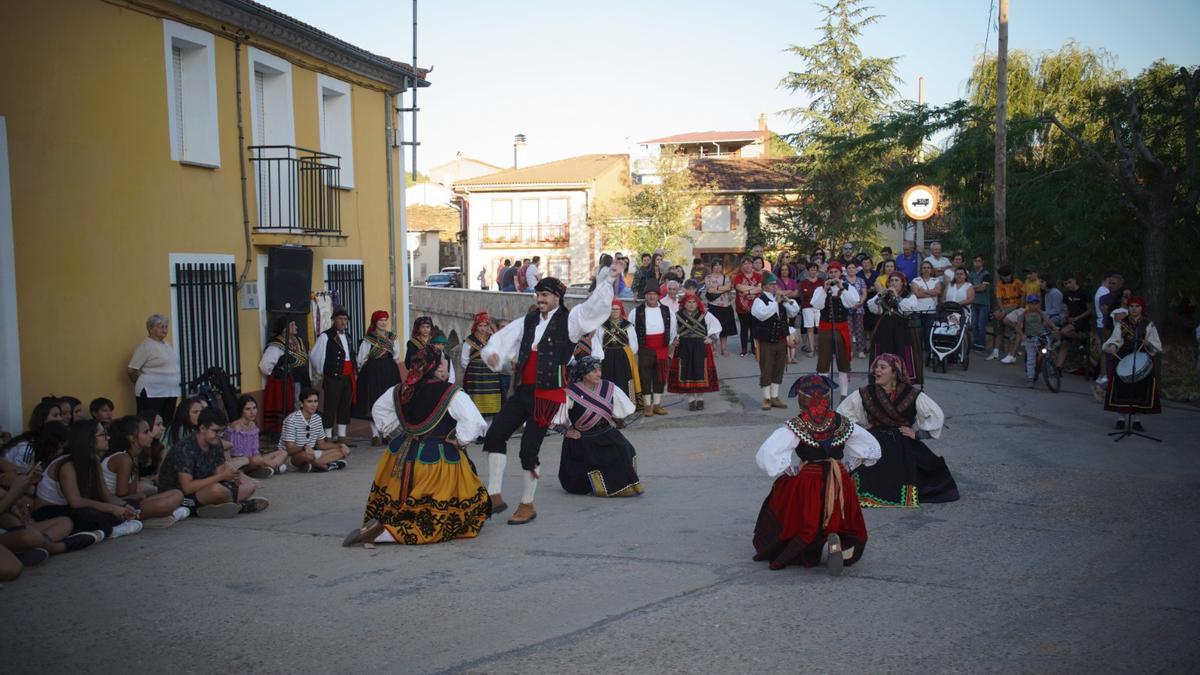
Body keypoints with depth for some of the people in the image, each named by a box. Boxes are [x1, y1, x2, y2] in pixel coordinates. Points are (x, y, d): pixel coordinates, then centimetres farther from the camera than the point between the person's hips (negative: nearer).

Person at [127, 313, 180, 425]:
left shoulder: (166, 344, 15)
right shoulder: (146, 346, -8)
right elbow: (131, 370, -9)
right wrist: (143, 384, 5)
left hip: (170, 392, 8)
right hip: (152, 393, -8)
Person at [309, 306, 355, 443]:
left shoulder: (347, 336, 15)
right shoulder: (326, 336, -8)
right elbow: (314, 356, -8)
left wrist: (354, 372, 16)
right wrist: (320, 373, 0)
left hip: (347, 378, 7)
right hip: (333, 378, -7)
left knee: (345, 407, 11)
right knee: (330, 408, -3)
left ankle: (342, 437, 20)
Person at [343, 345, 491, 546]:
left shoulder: (402, 390, 2)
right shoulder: (452, 394, -16)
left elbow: (379, 409, 18)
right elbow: (474, 422, -25)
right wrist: (459, 441, -8)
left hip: (403, 455, 6)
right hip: (437, 460, -6)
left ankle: (372, 526, 7)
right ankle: (385, 534, -17)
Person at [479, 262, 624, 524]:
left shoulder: (569, 320, -3)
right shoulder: (528, 321, 12)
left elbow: (594, 305, -16)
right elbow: (504, 338, 9)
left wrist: (608, 279, -27)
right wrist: (492, 353, -11)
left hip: (548, 395, -6)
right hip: (523, 392, 6)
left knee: (529, 450, -4)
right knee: (494, 436, 2)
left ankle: (527, 505, 15)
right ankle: (495, 497, 11)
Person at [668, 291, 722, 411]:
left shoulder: (705, 315, 2)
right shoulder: (678, 315, 3)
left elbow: (716, 326, 9)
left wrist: (711, 338, -2)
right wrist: (674, 340, 0)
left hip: (701, 347, 0)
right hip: (683, 347, 1)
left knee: (701, 373, -2)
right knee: (686, 373, -2)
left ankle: (700, 399, 10)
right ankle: (691, 400, 8)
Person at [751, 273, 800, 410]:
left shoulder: (781, 299, 13)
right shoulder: (760, 300, -8)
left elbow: (794, 312, 10)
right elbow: (762, 315, -27)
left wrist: (788, 301, -7)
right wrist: (776, 302, -23)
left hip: (781, 341, 6)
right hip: (766, 341, -6)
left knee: (778, 370, 11)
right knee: (766, 371, -2)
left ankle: (775, 397, 20)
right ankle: (766, 399, 7)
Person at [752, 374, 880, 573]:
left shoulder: (795, 427, -12)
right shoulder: (843, 424, 0)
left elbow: (766, 454, -22)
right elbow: (872, 449, 12)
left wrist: (790, 471, -9)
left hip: (804, 485, -3)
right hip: (839, 485, 3)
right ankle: (836, 545, -16)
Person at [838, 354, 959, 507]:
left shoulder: (911, 395, -3)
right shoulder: (865, 394, 0)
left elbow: (936, 414, -1)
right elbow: (842, 411, 9)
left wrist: (918, 433, -4)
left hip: (903, 448, 0)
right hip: (875, 446, 0)